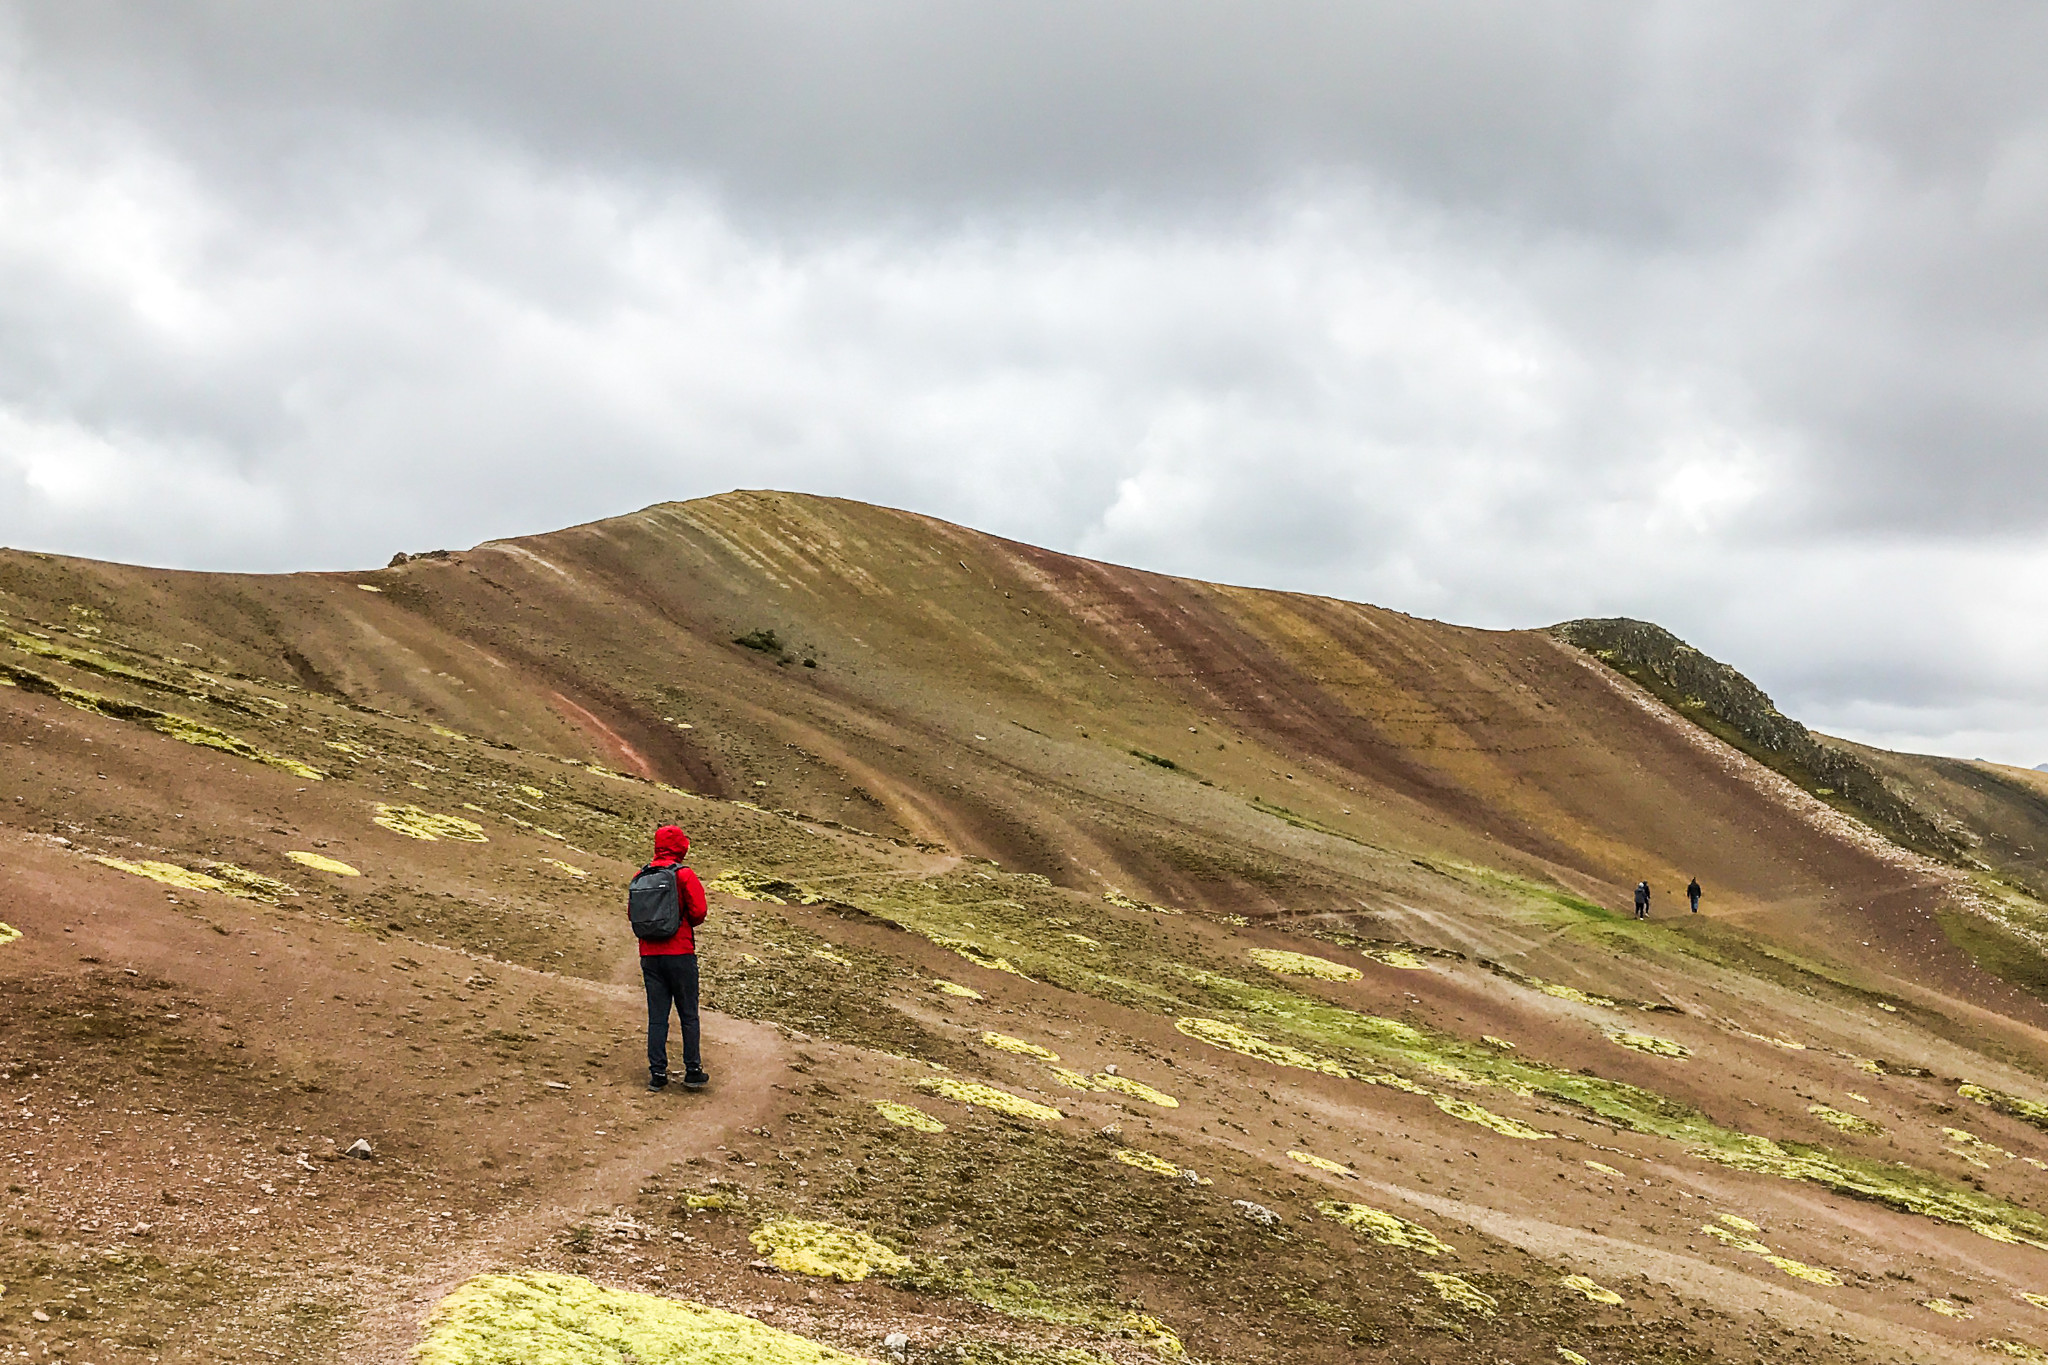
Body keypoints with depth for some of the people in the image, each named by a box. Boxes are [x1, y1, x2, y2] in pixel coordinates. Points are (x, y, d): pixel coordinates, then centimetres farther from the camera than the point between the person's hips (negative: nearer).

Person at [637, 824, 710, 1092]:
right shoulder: (684, 875, -9)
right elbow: (699, 912, -12)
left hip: (649, 955, 4)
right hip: (680, 953, -4)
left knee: (657, 1016, 7)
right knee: (689, 1015, 6)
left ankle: (657, 1074, 6)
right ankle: (693, 1071, 7)